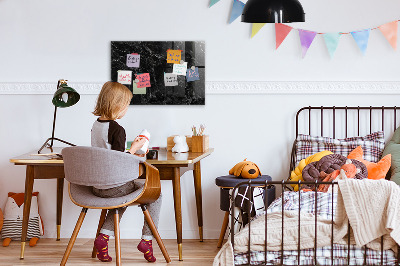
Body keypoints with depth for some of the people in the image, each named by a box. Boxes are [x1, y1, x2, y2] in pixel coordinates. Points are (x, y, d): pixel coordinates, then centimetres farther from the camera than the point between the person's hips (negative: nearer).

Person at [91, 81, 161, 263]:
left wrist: (131, 154, 19)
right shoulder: (117, 130, -20)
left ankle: (104, 236, 18)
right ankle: (147, 239, 9)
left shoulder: (96, 125, 6)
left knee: (123, 196, 36)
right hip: (114, 187, -8)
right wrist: (134, 148, -9)